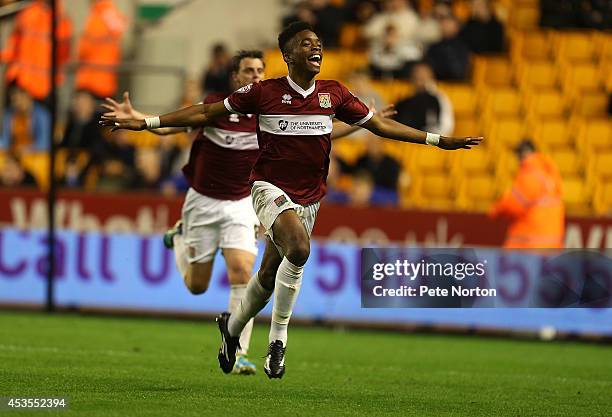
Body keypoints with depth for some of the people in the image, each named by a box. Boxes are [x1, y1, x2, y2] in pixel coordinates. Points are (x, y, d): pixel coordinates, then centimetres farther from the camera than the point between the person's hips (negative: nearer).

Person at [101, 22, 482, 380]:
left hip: (309, 198, 4)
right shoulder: (264, 92, -7)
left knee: (270, 275, 10)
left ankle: (233, 327, 40)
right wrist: (146, 123, -4)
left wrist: (439, 141, 8)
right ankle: (278, 338, -18)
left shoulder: (334, 94, 2)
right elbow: (205, 113, 0)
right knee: (299, 248, -31)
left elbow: (379, 124, 11)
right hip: (271, 188, -4)